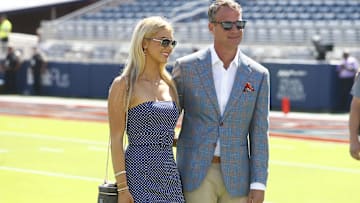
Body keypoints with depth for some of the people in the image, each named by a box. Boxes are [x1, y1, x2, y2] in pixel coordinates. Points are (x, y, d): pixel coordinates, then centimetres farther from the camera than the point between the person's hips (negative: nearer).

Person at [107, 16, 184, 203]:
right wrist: (122, 187, -14)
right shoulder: (124, 85, -5)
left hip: (169, 175, 6)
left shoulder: (170, 84, 12)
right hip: (139, 176, -6)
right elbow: (116, 140, -9)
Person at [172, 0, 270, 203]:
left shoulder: (258, 75, 3)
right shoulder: (186, 67, 0)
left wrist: (258, 184, -2)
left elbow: (259, 134, 4)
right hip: (195, 173, -2)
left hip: (236, 176, 2)